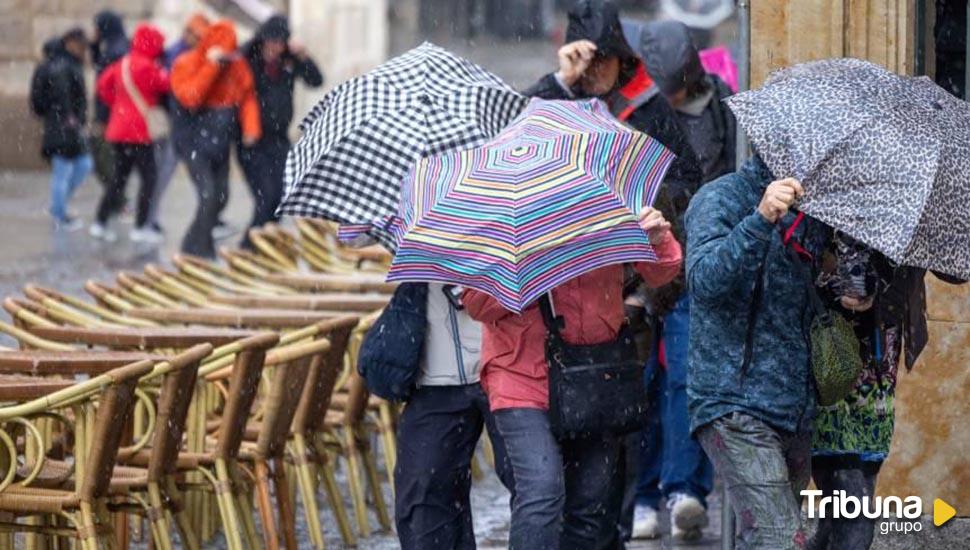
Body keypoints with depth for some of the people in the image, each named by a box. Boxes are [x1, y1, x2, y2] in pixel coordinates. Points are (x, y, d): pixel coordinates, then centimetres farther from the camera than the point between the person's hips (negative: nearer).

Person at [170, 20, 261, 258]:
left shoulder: (237, 65, 2)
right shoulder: (186, 64, -13)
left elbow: (248, 96, 7)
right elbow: (190, 98, -27)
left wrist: (251, 127, -8)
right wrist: (211, 66, -29)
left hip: (220, 142, 6)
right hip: (194, 142, -6)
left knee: (221, 196, 9)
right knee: (208, 195, -17)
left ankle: (194, 246, 26)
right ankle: (201, 251, -9)